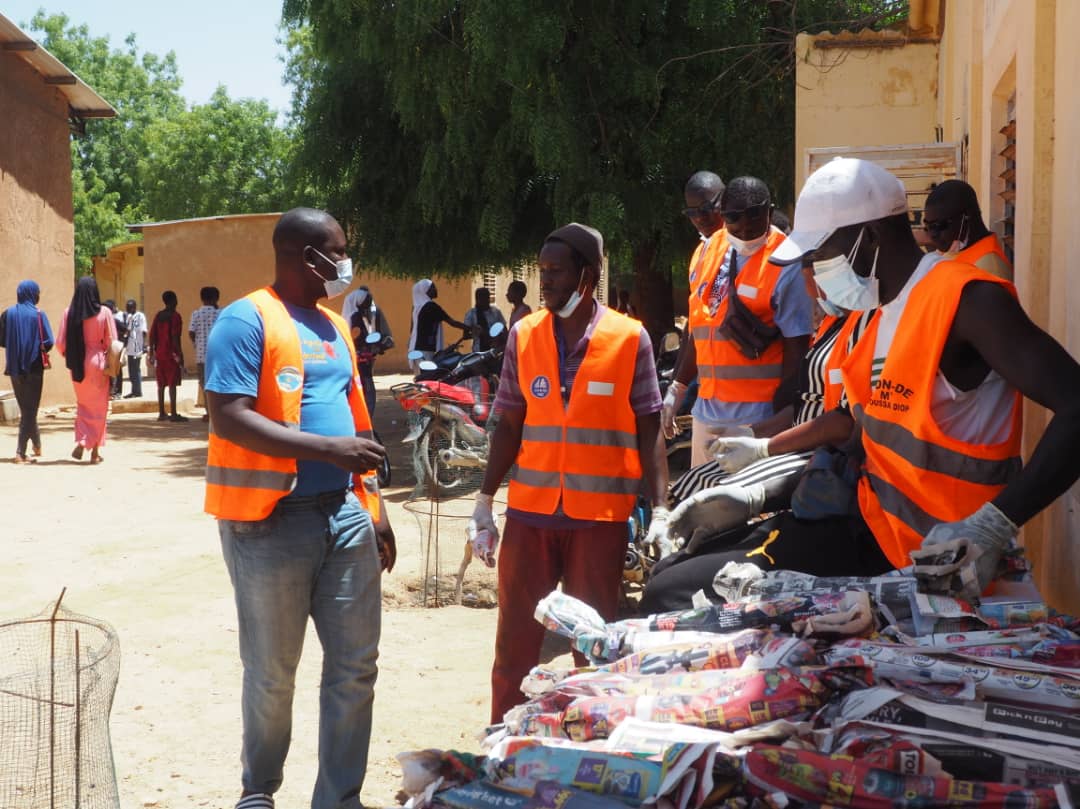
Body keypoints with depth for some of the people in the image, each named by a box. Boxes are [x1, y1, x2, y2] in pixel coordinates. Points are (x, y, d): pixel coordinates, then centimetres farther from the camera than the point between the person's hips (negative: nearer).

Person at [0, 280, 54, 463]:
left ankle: (37, 446, 29)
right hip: (33, 367, -4)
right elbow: (48, 342, -15)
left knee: (25, 408, 19)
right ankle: (20, 453, -6)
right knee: (30, 409, 2)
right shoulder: (38, 315, -10)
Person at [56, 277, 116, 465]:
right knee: (98, 406, 7)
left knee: (83, 404, 19)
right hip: (97, 364, -2)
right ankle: (95, 451, 6)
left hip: (77, 365, 2)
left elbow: (61, 343, -1)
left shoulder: (69, 313, -3)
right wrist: (111, 363, 8)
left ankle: (81, 441, 4)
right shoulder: (104, 313, -9)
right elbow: (111, 342, -8)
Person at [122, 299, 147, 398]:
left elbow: (143, 332, -12)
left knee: (136, 370, -4)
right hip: (130, 348, 8)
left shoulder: (140, 316, -8)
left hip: (137, 348, -8)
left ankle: (138, 391, 1)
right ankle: (134, 391, 17)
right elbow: (128, 331, 16)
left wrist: (144, 345, -17)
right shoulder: (129, 317, 13)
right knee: (131, 371, 11)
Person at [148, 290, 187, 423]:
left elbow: (152, 335, 9)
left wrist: (152, 353, 15)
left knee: (161, 384, 10)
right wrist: (180, 355, -14)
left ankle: (161, 413, 12)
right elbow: (175, 337, -16)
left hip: (159, 354, 7)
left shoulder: (158, 316, 11)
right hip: (171, 354, -7)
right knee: (172, 384, -7)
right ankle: (174, 414, -10)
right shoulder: (175, 316, -9)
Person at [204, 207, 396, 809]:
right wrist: (328, 448, -23)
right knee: (273, 671, 7)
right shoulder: (247, 320, -9)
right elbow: (229, 419, -19)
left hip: (344, 515, 7)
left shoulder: (335, 327, 16)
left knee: (355, 666, 6)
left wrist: (375, 509, 17)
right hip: (273, 519, -6)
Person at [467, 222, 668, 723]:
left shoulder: (630, 339, -3)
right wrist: (484, 502, 7)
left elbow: (649, 432, -1)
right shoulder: (524, 336, 5)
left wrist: (660, 510, -7)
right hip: (530, 511, 3)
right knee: (515, 639, 6)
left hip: (601, 515, -2)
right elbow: (509, 426, 10)